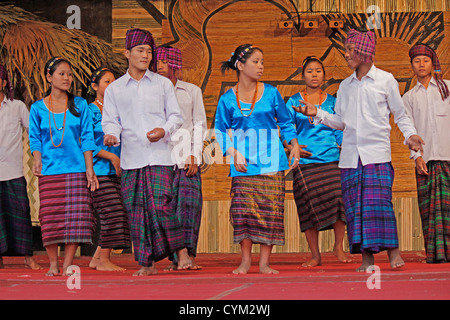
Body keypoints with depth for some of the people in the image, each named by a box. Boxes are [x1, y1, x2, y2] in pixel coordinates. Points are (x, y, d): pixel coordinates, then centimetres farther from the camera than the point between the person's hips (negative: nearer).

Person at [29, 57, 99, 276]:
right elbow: (35, 139, 6)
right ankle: (53, 264, 10)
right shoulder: (38, 108, 6)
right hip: (49, 171, 0)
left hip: (76, 169, 0)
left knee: (75, 217, -7)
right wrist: (37, 160, -11)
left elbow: (87, 138, 6)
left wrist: (89, 169, 1)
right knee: (51, 218, -3)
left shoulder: (80, 105, 8)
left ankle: (68, 264, 0)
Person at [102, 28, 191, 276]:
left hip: (159, 156, -2)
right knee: (137, 211, 1)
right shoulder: (114, 89, 11)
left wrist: (164, 130, -10)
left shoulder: (163, 84, 10)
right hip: (131, 158, 2)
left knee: (160, 205, -15)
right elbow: (110, 120, 10)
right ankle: (147, 263, 8)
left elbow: (176, 116, 10)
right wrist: (111, 134, -13)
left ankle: (181, 251, -5)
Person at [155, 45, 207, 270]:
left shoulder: (192, 91, 11)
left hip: (187, 157, -1)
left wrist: (195, 155, -1)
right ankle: (174, 257, -3)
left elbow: (200, 125, 9)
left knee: (189, 203, -11)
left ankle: (189, 254, -9)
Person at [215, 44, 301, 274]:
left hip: (271, 161, 1)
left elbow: (285, 123, 15)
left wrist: (294, 145, 1)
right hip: (243, 165, -1)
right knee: (243, 210, -9)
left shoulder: (271, 93, 6)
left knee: (270, 210, -4)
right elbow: (220, 130, 8)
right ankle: (245, 260, 3)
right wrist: (232, 153, -6)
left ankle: (264, 262, 2)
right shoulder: (227, 99, 4)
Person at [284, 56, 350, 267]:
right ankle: (315, 256, 6)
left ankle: (338, 246, 1)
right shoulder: (293, 102, 11)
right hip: (305, 162, 0)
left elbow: (340, 132, 14)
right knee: (309, 206, -5)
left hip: (331, 159, 1)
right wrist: (291, 147, -9)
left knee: (339, 198, -17)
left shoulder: (332, 102, 14)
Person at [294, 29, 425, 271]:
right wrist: (317, 114, 4)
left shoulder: (385, 80, 5)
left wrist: (410, 135, -5)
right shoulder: (345, 86, 16)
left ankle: (393, 252, -7)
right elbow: (341, 122, 16)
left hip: (377, 153, -4)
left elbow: (400, 115, 10)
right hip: (350, 154, 4)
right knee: (355, 205, -2)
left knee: (378, 201, -14)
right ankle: (367, 257, 1)